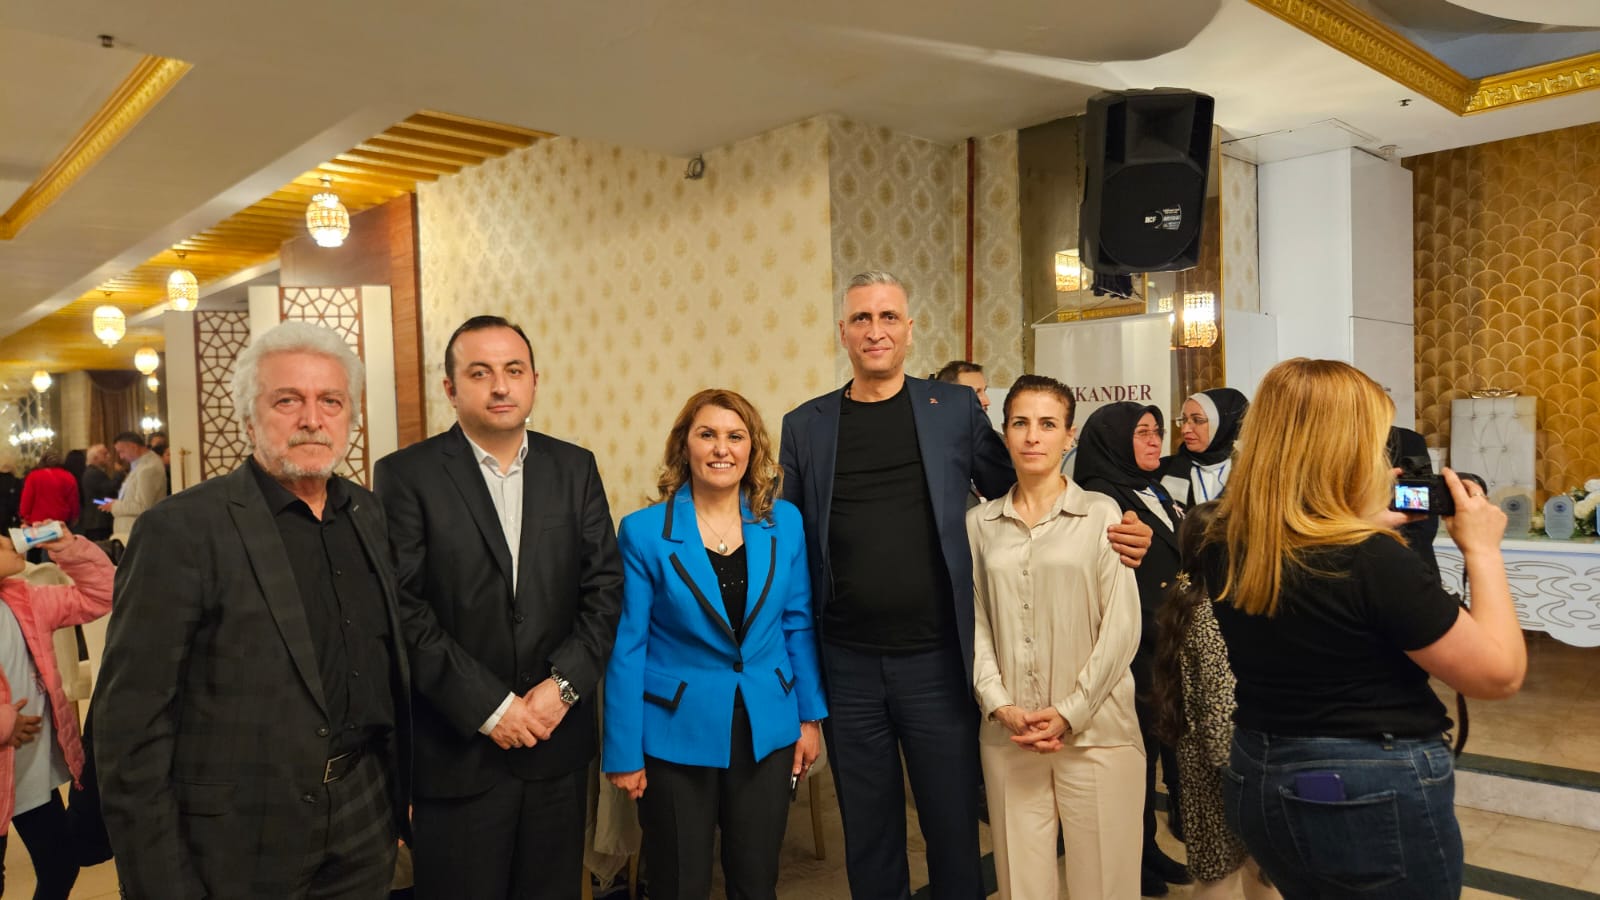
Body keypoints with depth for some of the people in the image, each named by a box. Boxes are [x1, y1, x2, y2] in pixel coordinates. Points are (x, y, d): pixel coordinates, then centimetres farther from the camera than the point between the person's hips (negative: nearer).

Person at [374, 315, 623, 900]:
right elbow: (406, 610, -12)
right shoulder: (407, 475, -6)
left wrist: (563, 686, -9)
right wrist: (489, 707, -14)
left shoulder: (575, 468, 5)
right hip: (457, 748, -3)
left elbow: (605, 588, 2)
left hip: (559, 741, 3)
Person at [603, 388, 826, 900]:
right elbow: (626, 646, -8)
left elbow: (799, 625, 6)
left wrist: (811, 716, 6)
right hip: (677, 734, -2)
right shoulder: (644, 531, -10)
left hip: (766, 731, 3)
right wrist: (624, 753, -7)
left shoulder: (785, 523, -2)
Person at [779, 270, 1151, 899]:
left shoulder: (955, 409, 2)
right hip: (846, 666, 1)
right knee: (868, 834, 15)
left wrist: (1106, 531, -8)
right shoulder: (804, 426, 4)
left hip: (936, 660, -1)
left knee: (954, 826, 13)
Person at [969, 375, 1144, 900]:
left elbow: (1121, 626, -4)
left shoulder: (1101, 514, 0)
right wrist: (1001, 706, -6)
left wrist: (1070, 713, -9)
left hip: (1095, 729, -2)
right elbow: (975, 624, 6)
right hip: (1007, 733, 2)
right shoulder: (979, 524, 8)